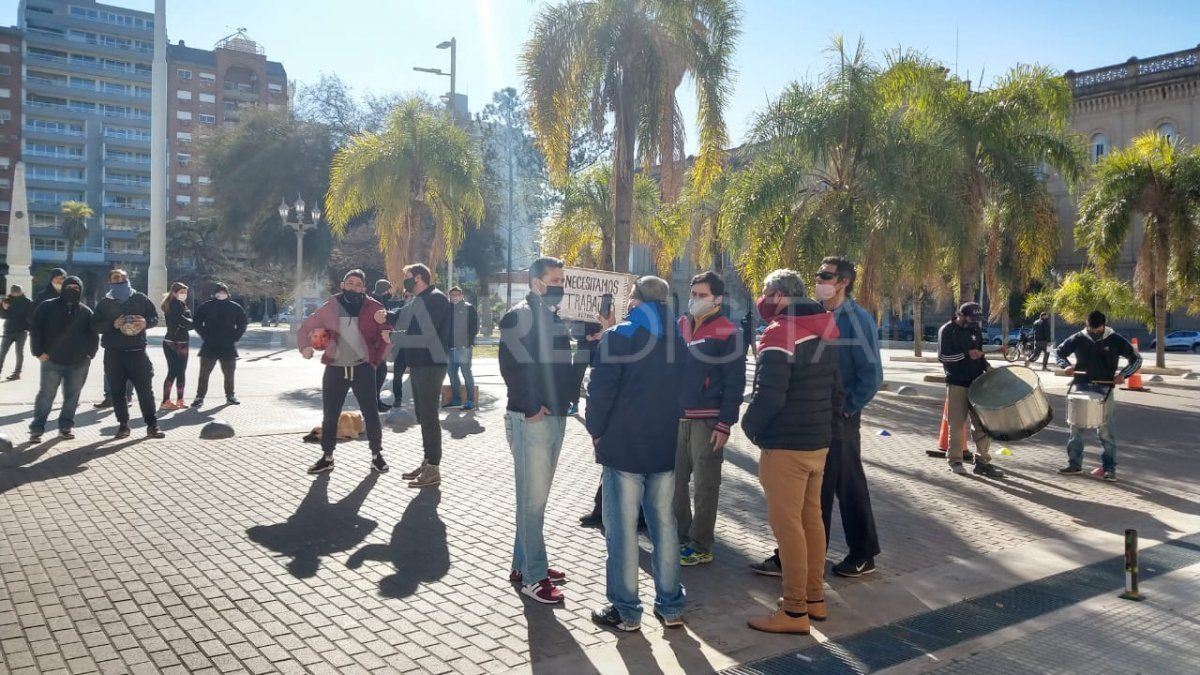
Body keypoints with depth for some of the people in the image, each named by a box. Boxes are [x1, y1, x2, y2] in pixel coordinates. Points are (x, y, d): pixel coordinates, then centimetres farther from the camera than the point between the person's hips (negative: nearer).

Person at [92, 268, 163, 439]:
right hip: (114, 353, 1)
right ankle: (123, 425, 12)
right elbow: (95, 325, 4)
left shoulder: (140, 298, 9)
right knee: (117, 390, 2)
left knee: (145, 389, -3)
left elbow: (155, 317, 9)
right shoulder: (104, 303, 9)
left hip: (137, 351, -1)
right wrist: (113, 324, -15)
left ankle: (152, 425, 3)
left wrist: (146, 322, -13)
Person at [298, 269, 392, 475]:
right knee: (329, 416, 7)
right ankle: (327, 458, 21)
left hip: (363, 368, -2)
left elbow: (388, 333, 1)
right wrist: (304, 346, -8)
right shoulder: (330, 307, 2)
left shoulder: (373, 307, -3)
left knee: (371, 414, 0)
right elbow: (305, 328, 10)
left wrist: (377, 358, -3)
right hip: (335, 369, 2)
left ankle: (377, 455, 15)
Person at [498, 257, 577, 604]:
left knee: (536, 496, 15)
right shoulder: (521, 315, -10)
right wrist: (530, 406, -16)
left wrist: (565, 401, 9)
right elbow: (511, 365, -18)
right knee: (533, 499, -4)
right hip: (530, 419, -9)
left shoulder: (554, 317, 17)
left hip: (556, 416, 9)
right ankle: (533, 576, 4)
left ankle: (524, 563, 26)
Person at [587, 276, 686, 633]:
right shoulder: (677, 339, 7)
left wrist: (596, 430, -2)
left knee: (622, 529, 3)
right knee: (664, 524, 13)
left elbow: (601, 389, -15)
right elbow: (685, 390, 12)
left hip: (622, 446, -5)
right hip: (665, 448, 5)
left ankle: (625, 611, 11)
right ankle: (671, 606, 20)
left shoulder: (618, 337, -11)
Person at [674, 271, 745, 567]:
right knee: (676, 481, 12)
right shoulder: (680, 326, 10)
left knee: (705, 485, 3)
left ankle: (700, 546, 12)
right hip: (677, 417, 6)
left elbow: (735, 383, -9)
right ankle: (680, 536, 26)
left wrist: (725, 425, -14)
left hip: (708, 420, -6)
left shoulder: (727, 333, -7)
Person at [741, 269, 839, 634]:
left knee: (787, 524, -3)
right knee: (811, 517, 16)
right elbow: (833, 385, 16)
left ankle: (795, 611, 3)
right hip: (819, 440, 9)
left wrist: (749, 424, -7)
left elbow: (768, 395, -23)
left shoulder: (779, 333, -18)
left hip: (786, 445, -9)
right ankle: (815, 597, 25)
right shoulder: (825, 326, 10)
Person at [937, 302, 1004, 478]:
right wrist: (967, 355, -18)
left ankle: (982, 462, 12)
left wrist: (986, 366, 6)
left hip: (977, 382, 5)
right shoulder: (947, 331, -6)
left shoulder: (975, 329, 12)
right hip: (957, 384, -5)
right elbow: (943, 356, -15)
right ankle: (955, 461, 11)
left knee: (983, 423, 4)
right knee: (956, 424, 0)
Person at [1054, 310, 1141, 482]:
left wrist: (1123, 373, -14)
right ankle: (1074, 464, 17)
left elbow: (1136, 358, 2)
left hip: (1105, 389, -2)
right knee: (1075, 428, 7)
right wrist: (1066, 365, -8)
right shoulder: (1078, 339, 1)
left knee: (1105, 430, -1)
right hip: (1081, 387, 3)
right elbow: (1059, 352, 12)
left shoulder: (1115, 340, -3)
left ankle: (1109, 468, 7)